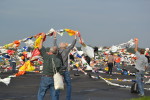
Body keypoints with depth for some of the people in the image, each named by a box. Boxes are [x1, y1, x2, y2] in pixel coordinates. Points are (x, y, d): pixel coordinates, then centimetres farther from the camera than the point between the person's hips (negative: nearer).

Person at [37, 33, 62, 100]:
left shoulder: (47, 56, -10)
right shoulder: (59, 60, 1)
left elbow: (40, 48, -4)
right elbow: (59, 72, 2)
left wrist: (42, 38, 6)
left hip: (45, 78, -3)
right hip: (54, 79, 4)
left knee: (41, 94, 6)